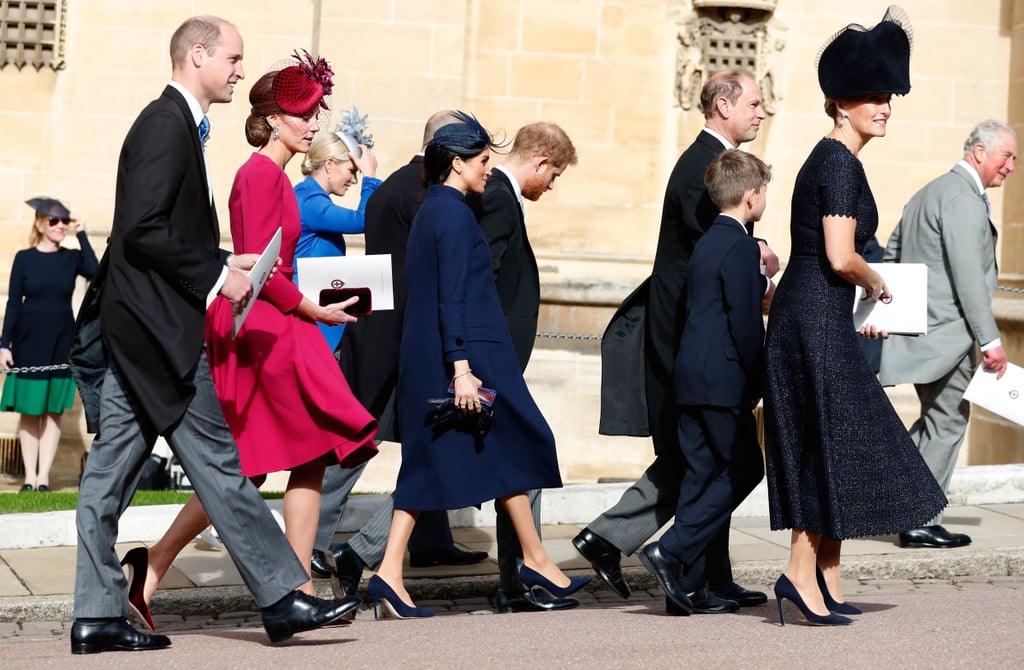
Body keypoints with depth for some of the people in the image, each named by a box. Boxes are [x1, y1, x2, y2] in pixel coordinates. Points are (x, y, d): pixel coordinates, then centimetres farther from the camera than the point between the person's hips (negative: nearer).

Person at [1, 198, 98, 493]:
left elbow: (94, 272, -18)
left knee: (53, 411, 2)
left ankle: (43, 477, 6)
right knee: (29, 411, 1)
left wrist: (82, 235, -12)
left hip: (62, 343, 1)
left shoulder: (72, 258, 4)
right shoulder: (24, 258, 1)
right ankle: (29, 476, 7)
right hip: (29, 342, -1)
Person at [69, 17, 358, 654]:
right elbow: (142, 228, -21)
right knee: (217, 461, -4)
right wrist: (215, 277, -15)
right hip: (158, 325, -10)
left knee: (111, 469, 8)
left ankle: (98, 615, 12)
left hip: (135, 328, 10)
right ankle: (283, 595, 4)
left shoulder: (173, 124, 19)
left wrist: (227, 263, 13)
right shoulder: (166, 124, -13)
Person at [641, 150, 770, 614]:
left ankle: (689, 585, 9)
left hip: (690, 378, 9)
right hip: (724, 380, -9)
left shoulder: (708, 242, 16)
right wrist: (756, 384, -7)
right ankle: (670, 551, -9)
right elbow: (745, 323, -15)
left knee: (703, 472, 9)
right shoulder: (741, 248, -12)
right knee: (743, 468, -1)